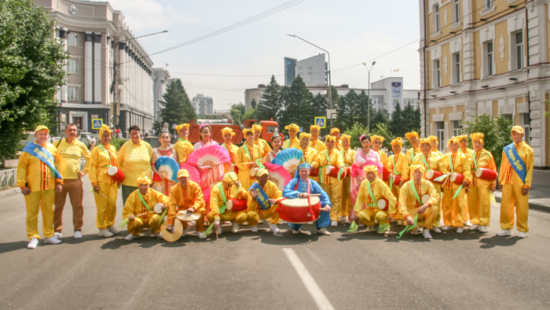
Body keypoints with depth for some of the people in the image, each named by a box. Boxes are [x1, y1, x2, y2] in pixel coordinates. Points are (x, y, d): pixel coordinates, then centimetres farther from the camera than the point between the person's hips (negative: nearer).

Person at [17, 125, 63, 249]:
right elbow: (21, 168, -2)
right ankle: (33, 237, 13)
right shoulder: (29, 150, -2)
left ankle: (49, 235, 21)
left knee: (48, 211, 10)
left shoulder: (52, 149, 7)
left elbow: (57, 165, 10)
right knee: (32, 213, 3)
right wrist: (22, 185, -7)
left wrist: (59, 182, 4)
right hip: (32, 187, -3)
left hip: (49, 187, 3)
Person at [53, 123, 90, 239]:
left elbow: (89, 158, 18)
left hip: (75, 180, 0)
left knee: (77, 206, 2)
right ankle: (57, 230, 16)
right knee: (58, 206, 5)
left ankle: (78, 229, 12)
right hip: (59, 179, 0)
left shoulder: (80, 145, 6)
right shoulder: (58, 143, 4)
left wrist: (84, 171, 9)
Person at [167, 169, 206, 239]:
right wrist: (170, 224, -25)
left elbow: (200, 200, -16)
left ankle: (200, 231, -7)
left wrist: (193, 208, -40)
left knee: (201, 211, -34)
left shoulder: (194, 185, -12)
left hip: (194, 209, -1)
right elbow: (172, 205, -17)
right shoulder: (174, 189, -10)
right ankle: (185, 227, 10)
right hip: (182, 209, 2)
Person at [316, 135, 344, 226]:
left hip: (335, 179, -3)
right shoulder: (321, 154, 16)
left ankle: (334, 218, -3)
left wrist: (340, 166, -35)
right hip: (324, 179, 3)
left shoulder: (337, 153, 6)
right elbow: (317, 162, 4)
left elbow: (340, 161, -12)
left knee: (336, 199, -6)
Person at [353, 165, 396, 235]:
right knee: (360, 215, -26)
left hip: (381, 210, -4)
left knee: (380, 216, -37)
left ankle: (384, 226, -1)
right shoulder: (364, 183, -4)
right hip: (369, 210, 4)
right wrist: (356, 212, -10)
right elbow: (360, 198, -2)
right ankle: (370, 224, 8)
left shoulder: (380, 184, -14)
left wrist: (390, 213, -17)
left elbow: (391, 199, -16)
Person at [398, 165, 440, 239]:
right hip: (412, 212, -2)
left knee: (434, 208, -30)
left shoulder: (427, 184, -3)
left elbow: (435, 196, -17)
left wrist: (426, 205, -37)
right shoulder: (406, 186, -11)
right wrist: (407, 216, -38)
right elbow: (402, 203, -21)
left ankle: (426, 230, -8)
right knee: (409, 222, -35)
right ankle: (416, 228, 6)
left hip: (424, 211, 2)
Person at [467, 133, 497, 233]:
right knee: (472, 202, 4)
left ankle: (483, 224, 4)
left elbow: (493, 170, 5)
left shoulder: (487, 155, 3)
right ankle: (475, 222, 15)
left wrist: (493, 184, 1)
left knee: (484, 202, -4)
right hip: (471, 182, 2)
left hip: (484, 182, -2)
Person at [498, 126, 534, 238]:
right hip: (507, 182, 3)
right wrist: (500, 181, 7)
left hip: (520, 183, -3)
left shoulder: (527, 150, 1)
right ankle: (507, 228, 13)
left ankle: (523, 230, 14)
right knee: (505, 205, 2)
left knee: (522, 207, 2)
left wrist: (527, 185, -9)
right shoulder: (507, 149, 10)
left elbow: (530, 169, -2)